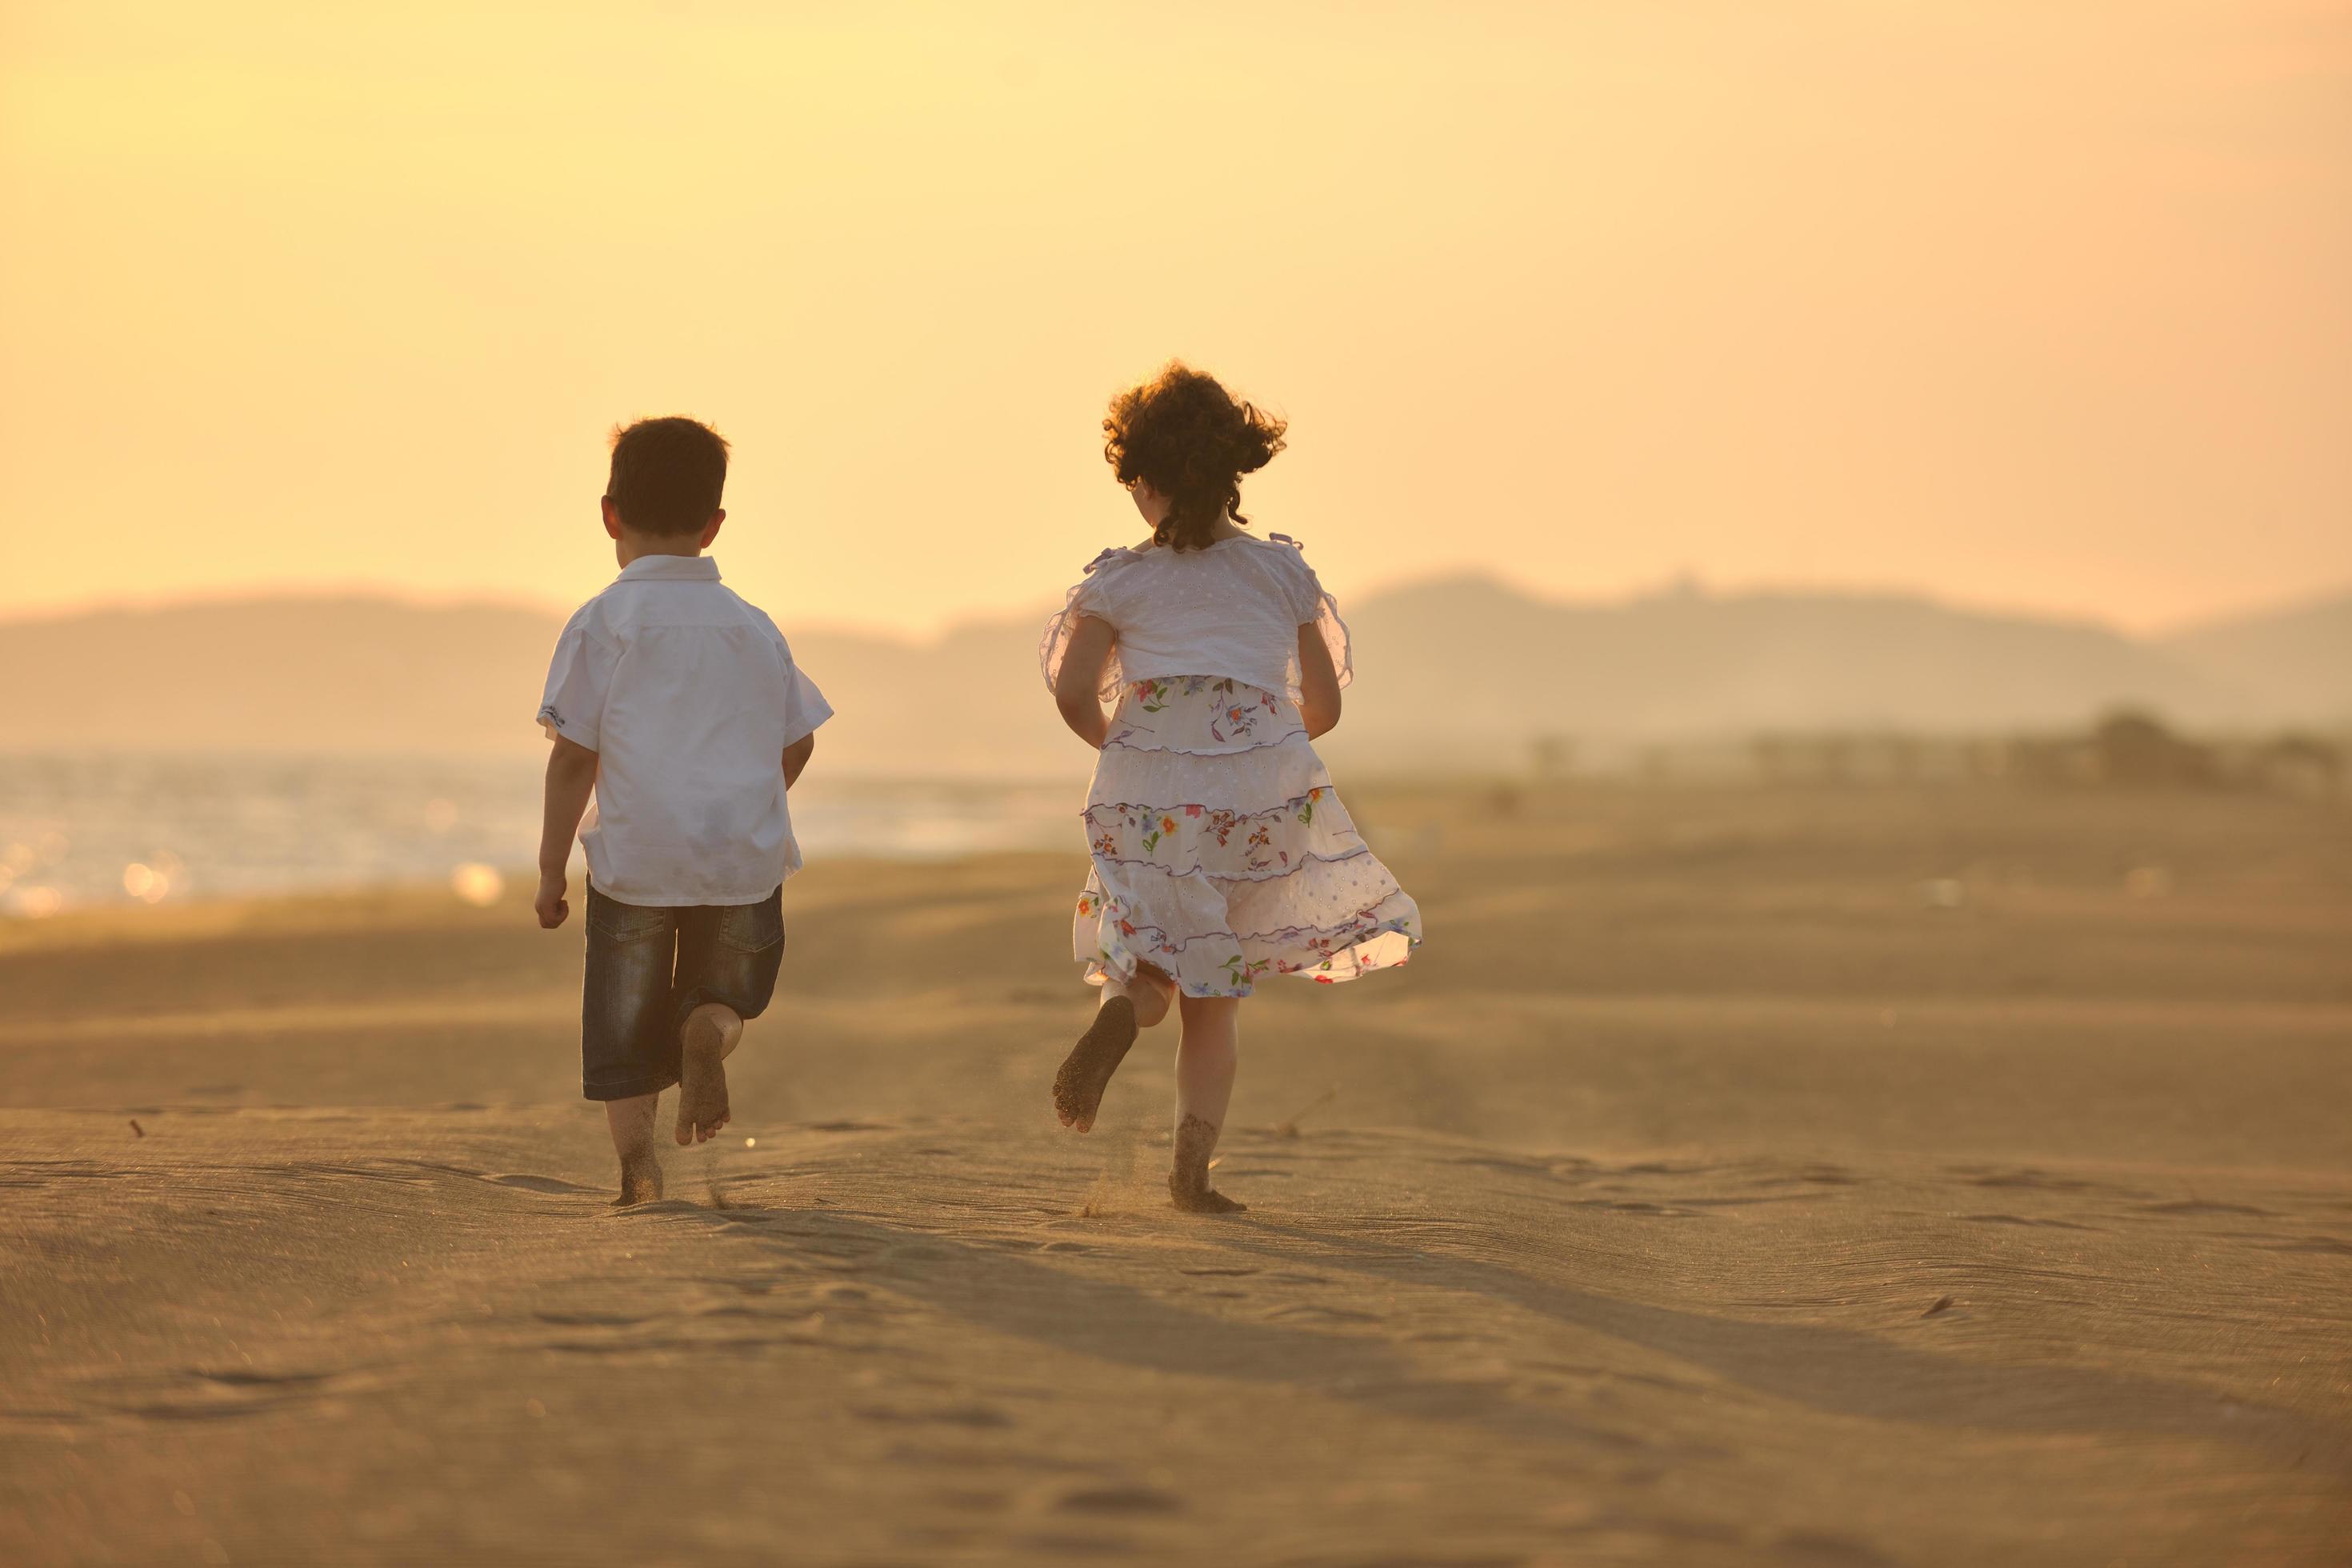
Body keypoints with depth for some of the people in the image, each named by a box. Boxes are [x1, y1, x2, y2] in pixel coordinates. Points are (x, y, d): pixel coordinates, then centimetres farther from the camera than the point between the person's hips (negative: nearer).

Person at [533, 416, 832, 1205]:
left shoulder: (603, 623, -4)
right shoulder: (754, 627, 8)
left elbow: (574, 755, -6)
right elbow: (798, 741, 13)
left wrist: (552, 867, 1)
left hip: (635, 856, -2)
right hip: (745, 858, 2)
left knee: (624, 1022, 9)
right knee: (729, 987, 21)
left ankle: (635, 1153, -6)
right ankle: (708, 1026, -13)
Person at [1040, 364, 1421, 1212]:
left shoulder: (1119, 579, 8)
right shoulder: (1283, 570, 13)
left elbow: (1074, 692, -4)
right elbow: (1323, 706, 14)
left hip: (1149, 787, -1)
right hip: (1267, 783, 1)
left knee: (1156, 961, 11)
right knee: (1216, 987, 12)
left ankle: (1124, 1007, -27)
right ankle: (1191, 1166, 0)